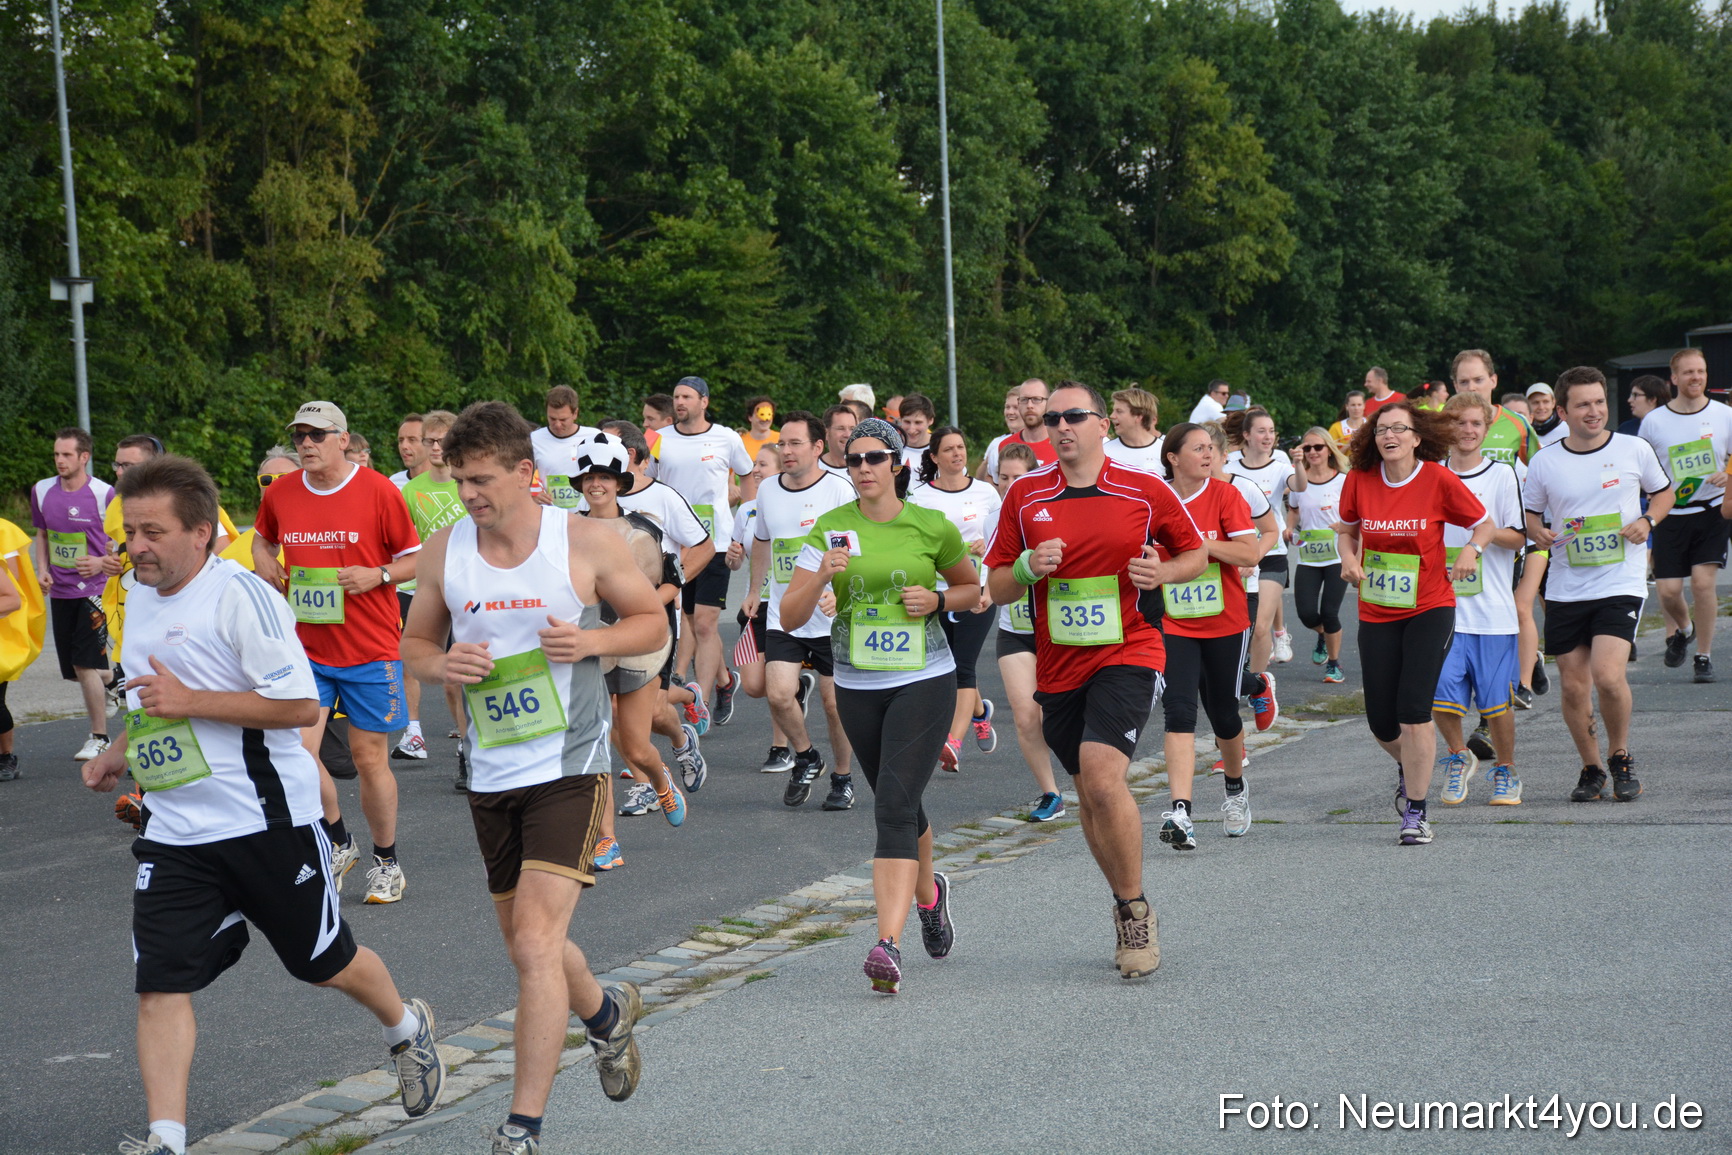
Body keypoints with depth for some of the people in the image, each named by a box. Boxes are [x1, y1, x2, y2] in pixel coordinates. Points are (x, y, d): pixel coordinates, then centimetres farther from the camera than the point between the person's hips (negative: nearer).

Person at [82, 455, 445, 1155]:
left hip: (265, 825, -6)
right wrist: (119, 752, 16)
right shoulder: (142, 598, 10)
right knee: (159, 987, -6)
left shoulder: (240, 595, -16)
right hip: (174, 832, 6)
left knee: (325, 961, 12)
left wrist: (188, 702, -23)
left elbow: (301, 704, -21)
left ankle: (407, 1029, 41)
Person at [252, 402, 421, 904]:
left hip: (370, 650, -3)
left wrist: (378, 575, -17)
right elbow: (262, 539, 24)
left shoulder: (378, 491, -7)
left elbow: (415, 558, 0)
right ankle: (338, 845, 16)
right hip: (305, 649, 3)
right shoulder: (279, 495, 4)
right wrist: (263, 561, 3)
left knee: (370, 758, 3)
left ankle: (386, 862, 22)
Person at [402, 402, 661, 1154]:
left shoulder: (586, 541, -8)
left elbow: (653, 623, 2)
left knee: (535, 941, -15)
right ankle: (607, 1014, 50)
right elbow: (414, 642, 12)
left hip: (569, 768, -5)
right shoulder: (445, 550, 2)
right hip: (490, 775, 5)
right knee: (524, 941, 17)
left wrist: (591, 641, -17)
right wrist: (440, 665, -11)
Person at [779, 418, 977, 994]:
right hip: (858, 686, 3)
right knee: (898, 805, 17)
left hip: (924, 681, -3)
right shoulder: (831, 528, -1)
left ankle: (889, 944, -22)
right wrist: (821, 575, -25)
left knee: (894, 804, -17)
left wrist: (937, 600, -8)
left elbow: (972, 588, 13)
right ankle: (928, 892, 47)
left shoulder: (932, 527, -3)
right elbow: (790, 613, -6)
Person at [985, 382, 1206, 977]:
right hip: (1058, 667, 4)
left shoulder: (1145, 491, -2)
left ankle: (1135, 910, -6)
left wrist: (1164, 572, -10)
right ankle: (1127, 913, 29)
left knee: (1102, 772, -23)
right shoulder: (1025, 495, 3)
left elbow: (1195, 551, 11)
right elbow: (996, 587, 7)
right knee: (1089, 794, 11)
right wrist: (1028, 569, -14)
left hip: (1128, 655, -4)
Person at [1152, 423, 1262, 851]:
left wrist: (1198, 543, -23)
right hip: (1174, 626, 0)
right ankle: (1180, 813, -24)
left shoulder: (1225, 495, -6)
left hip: (1226, 623, 0)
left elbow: (1250, 553, -16)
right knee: (1179, 711, -15)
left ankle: (1236, 790, 40)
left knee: (1223, 712, 12)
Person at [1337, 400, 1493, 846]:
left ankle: (1416, 813, -1)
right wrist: (1349, 559, -2)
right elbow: (1348, 528, 17)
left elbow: (1484, 524, 3)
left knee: (1414, 709, -14)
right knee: (1382, 721, 4)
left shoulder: (1438, 479, -9)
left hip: (1430, 609, -3)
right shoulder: (1360, 480, -2)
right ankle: (1408, 767, 40)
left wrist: (1471, 550, -16)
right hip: (1375, 613, 3)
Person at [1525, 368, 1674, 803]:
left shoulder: (1635, 450, 0)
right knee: (1574, 687, 3)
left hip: (1621, 584, -2)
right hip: (1565, 588, 2)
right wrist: (1539, 533, -9)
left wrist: (1647, 521, -5)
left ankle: (1620, 758, 7)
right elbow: (1530, 514, 14)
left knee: (1608, 675, -18)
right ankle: (1590, 770, 24)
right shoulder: (1544, 462, 2)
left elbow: (1663, 492, 16)